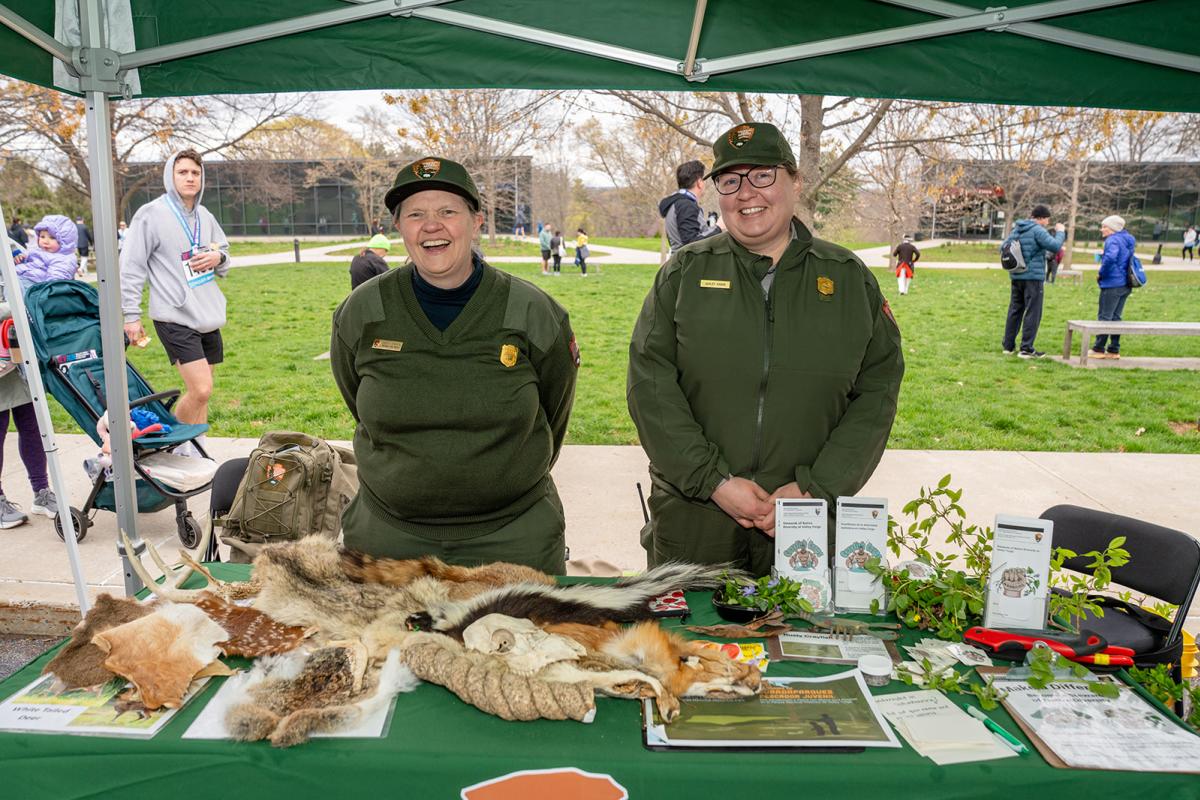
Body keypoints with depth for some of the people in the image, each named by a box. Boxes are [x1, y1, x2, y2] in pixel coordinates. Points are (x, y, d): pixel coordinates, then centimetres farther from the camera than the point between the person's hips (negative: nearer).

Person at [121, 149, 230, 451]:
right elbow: (130, 267, -8)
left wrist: (219, 258, -2)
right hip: (174, 317, -7)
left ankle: (196, 450, 23)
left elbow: (224, 250, 23)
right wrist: (131, 315, -10)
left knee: (201, 390, 12)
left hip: (209, 316, 7)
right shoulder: (151, 214, -8)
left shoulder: (205, 216, 11)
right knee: (200, 390, -15)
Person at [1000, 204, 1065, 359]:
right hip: (1033, 277, -7)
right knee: (1032, 313, -2)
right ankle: (1026, 348, -3)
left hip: (1016, 276, 7)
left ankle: (1008, 346, 17)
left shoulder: (1016, 229, 11)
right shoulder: (1038, 230, -11)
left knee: (1014, 311, 14)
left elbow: (1003, 246, 16)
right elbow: (1055, 246, -19)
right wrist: (1060, 232, -3)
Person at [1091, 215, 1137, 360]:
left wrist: (1101, 274, -18)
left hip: (1112, 284, -9)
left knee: (1104, 317, -2)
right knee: (1115, 318, 13)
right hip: (1125, 285, 9)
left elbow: (1110, 257, -32)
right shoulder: (1128, 239, 16)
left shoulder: (1113, 240, -13)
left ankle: (1098, 349, 3)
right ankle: (1114, 350, 15)